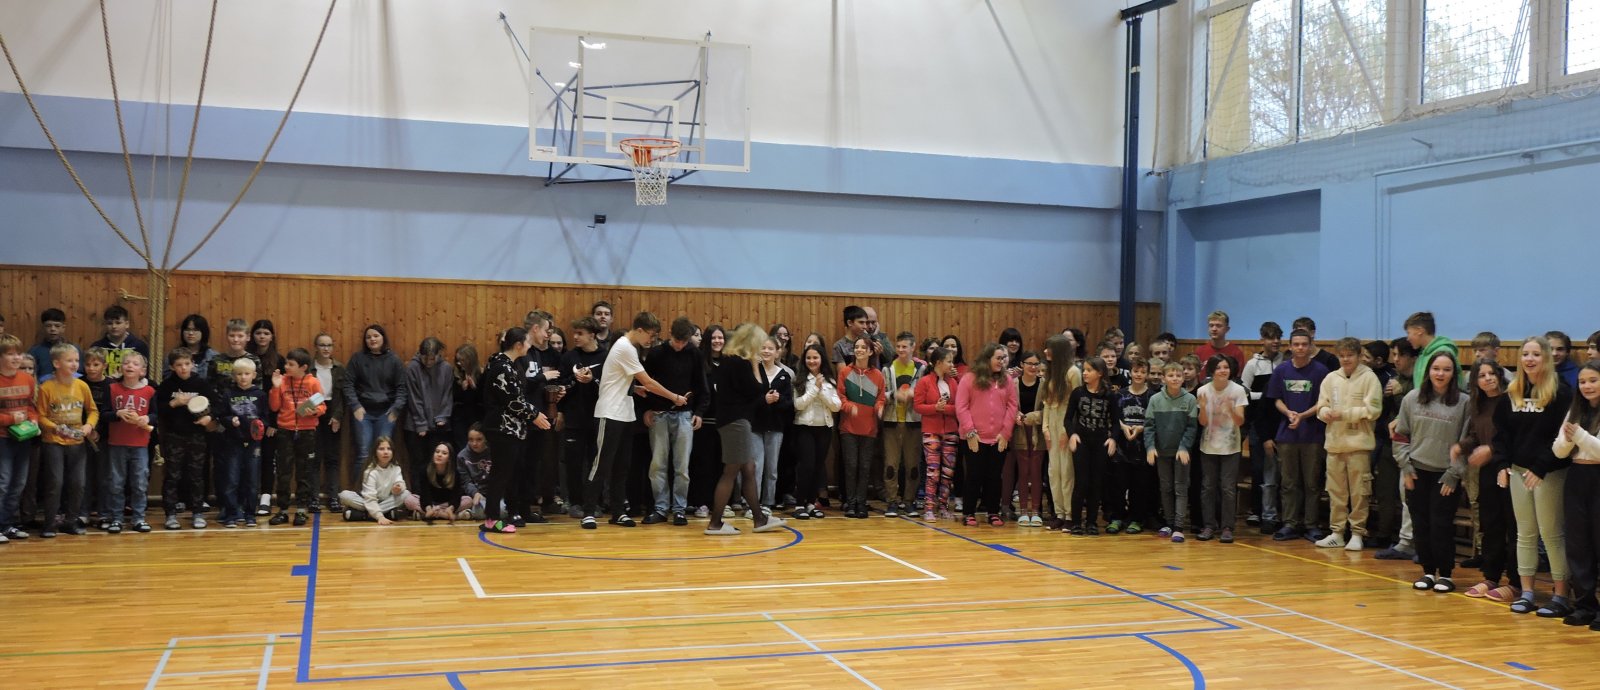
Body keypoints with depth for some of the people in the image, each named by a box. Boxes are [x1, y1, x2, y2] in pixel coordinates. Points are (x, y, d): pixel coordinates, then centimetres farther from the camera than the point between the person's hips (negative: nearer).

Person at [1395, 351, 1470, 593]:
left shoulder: (1464, 402, -3)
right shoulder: (1412, 399, 4)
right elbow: (1401, 435, 9)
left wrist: (1454, 473, -6)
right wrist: (1405, 465, 1)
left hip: (1445, 474, -3)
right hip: (1417, 472, 3)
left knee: (1441, 525, -3)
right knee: (1421, 524, 6)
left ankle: (1446, 574, 11)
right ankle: (1428, 571, 18)